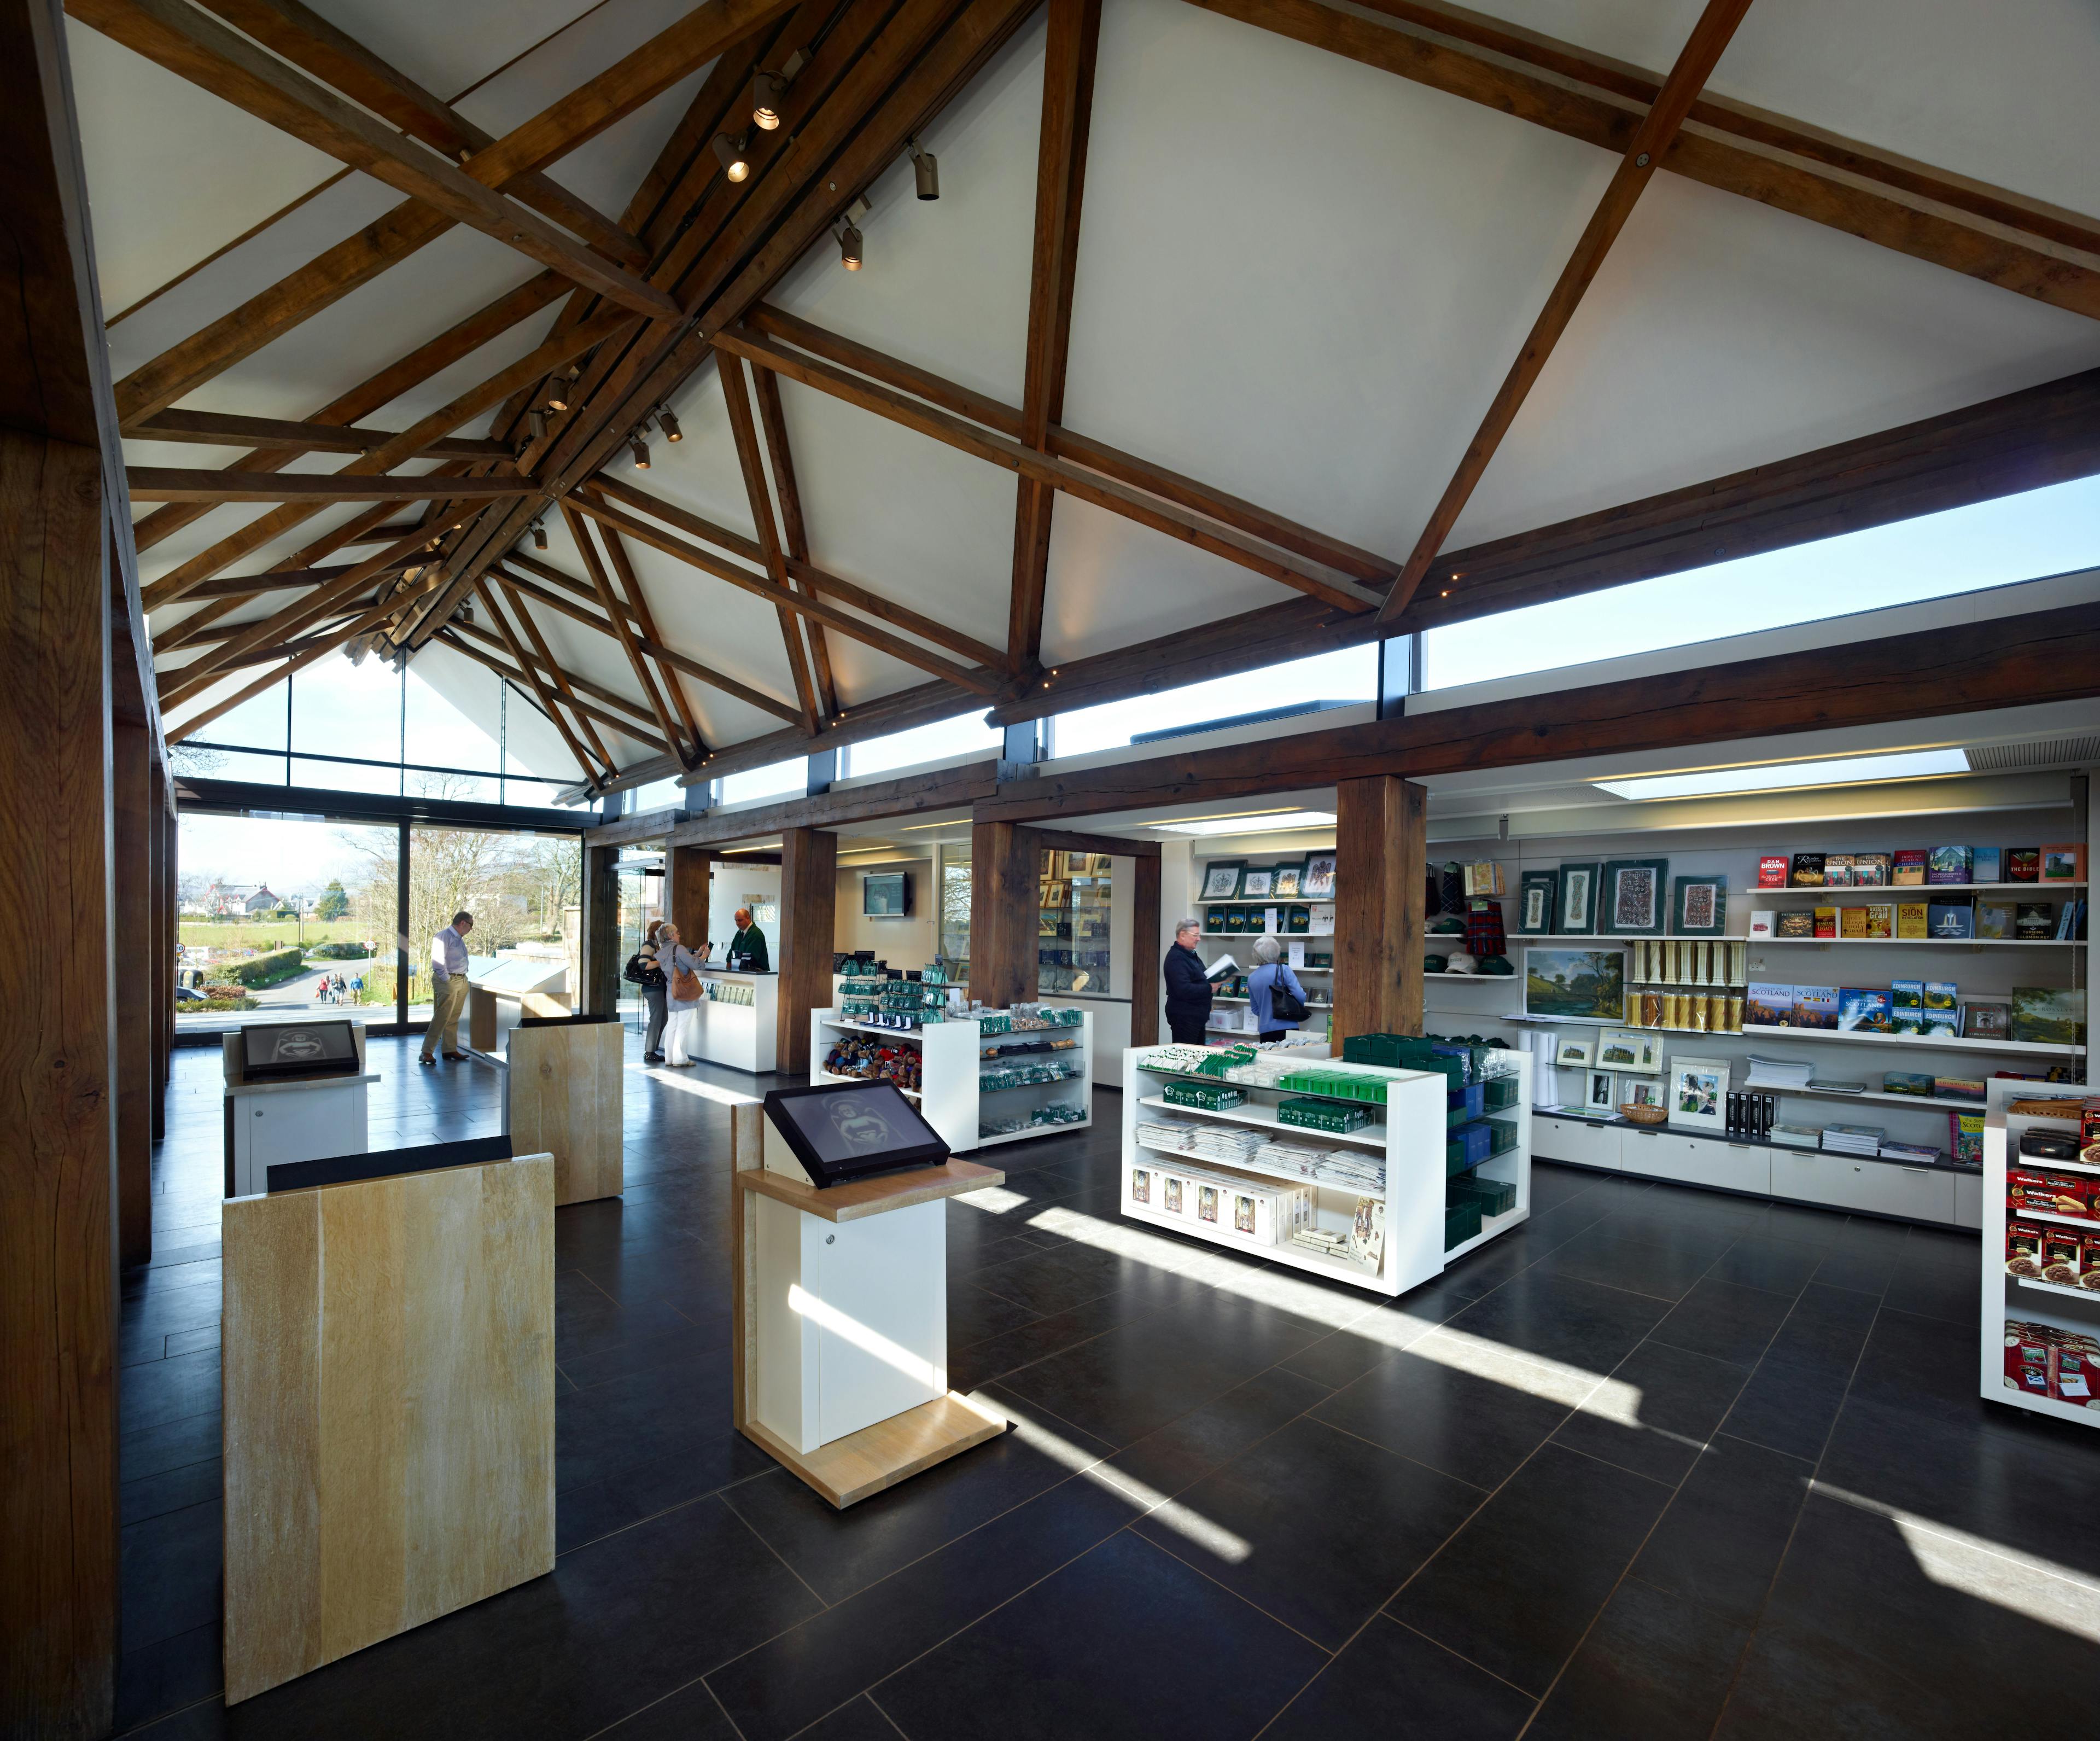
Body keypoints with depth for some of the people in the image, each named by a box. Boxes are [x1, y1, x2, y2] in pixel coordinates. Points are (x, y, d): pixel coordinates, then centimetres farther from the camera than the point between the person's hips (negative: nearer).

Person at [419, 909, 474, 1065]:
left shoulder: (460, 938, 17)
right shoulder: (444, 937, -11)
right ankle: (427, 1052, -8)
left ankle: (451, 1049, 17)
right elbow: (438, 960, -17)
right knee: (441, 1018, -11)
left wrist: (464, 979, 12)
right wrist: (447, 980, -16)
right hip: (447, 982, -9)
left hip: (461, 981, 9)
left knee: (454, 1018, 12)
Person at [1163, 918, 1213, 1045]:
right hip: (1184, 1016, -11)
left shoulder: (1192, 955, 15)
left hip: (1196, 1015, 11)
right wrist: (1209, 988, -20)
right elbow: (1183, 989, -28)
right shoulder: (1176, 957, -19)